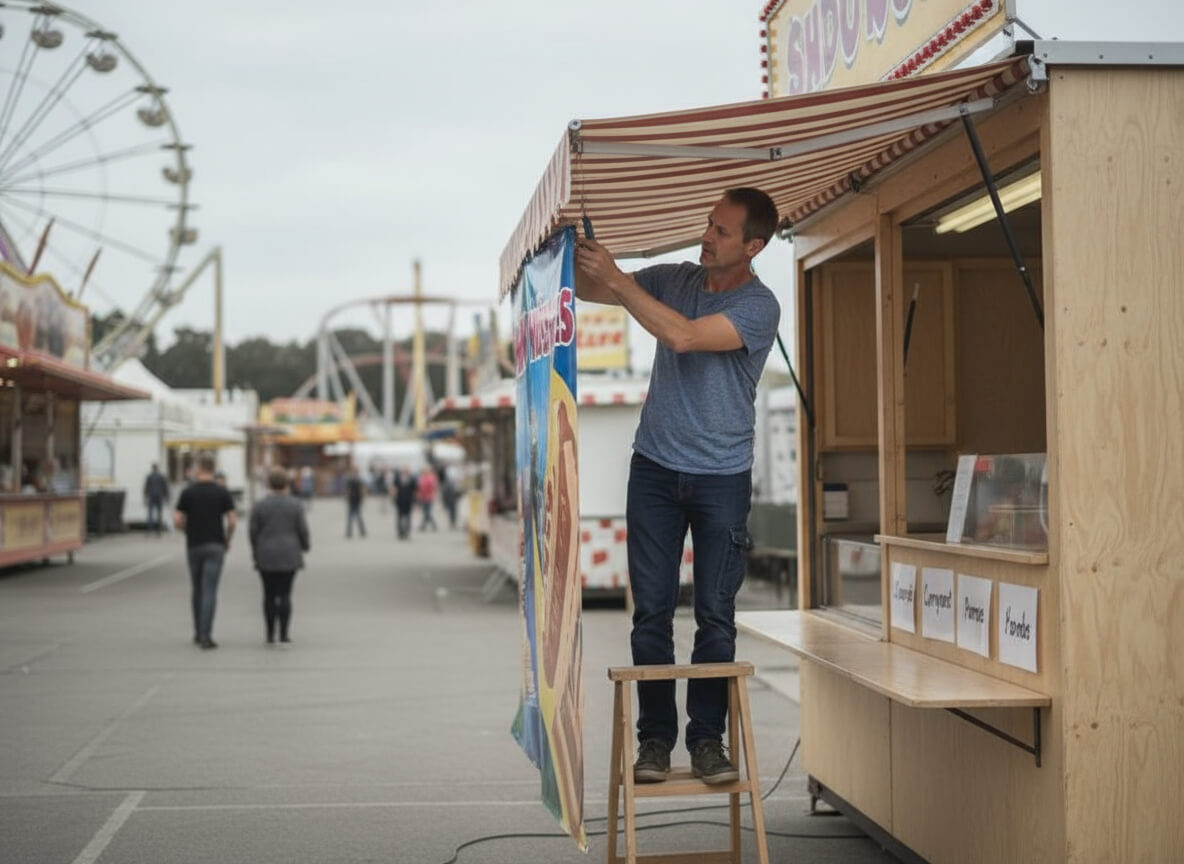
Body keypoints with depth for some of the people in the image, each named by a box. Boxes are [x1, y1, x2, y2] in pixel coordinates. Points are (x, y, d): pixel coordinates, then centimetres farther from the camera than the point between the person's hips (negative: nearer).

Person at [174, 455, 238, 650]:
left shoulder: (188, 492, -2)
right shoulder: (222, 492, -2)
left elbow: (177, 521, -5)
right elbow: (232, 521, -5)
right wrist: (228, 540, 11)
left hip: (194, 546, 1)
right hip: (215, 546, -1)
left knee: (197, 590, 16)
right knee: (210, 592, -5)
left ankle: (199, 632, 23)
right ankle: (206, 636, -13)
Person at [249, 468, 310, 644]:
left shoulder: (260, 506, -3)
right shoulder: (296, 504, -4)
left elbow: (254, 532, -2)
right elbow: (302, 529, -4)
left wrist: (255, 553, 11)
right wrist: (304, 547, 12)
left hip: (266, 557, 0)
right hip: (289, 555, 0)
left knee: (269, 595, 8)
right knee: (285, 594, 1)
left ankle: (270, 634, 10)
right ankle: (283, 634, -6)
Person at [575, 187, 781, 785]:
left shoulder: (759, 306, -9)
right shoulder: (673, 280, 6)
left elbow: (683, 336, -22)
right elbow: (589, 291, 13)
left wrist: (615, 276, -20)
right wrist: (575, 258, -9)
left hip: (722, 476, -3)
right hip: (655, 468, 3)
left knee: (716, 616, 0)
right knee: (652, 613, 1)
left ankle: (707, 740, 8)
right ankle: (655, 738, 6)